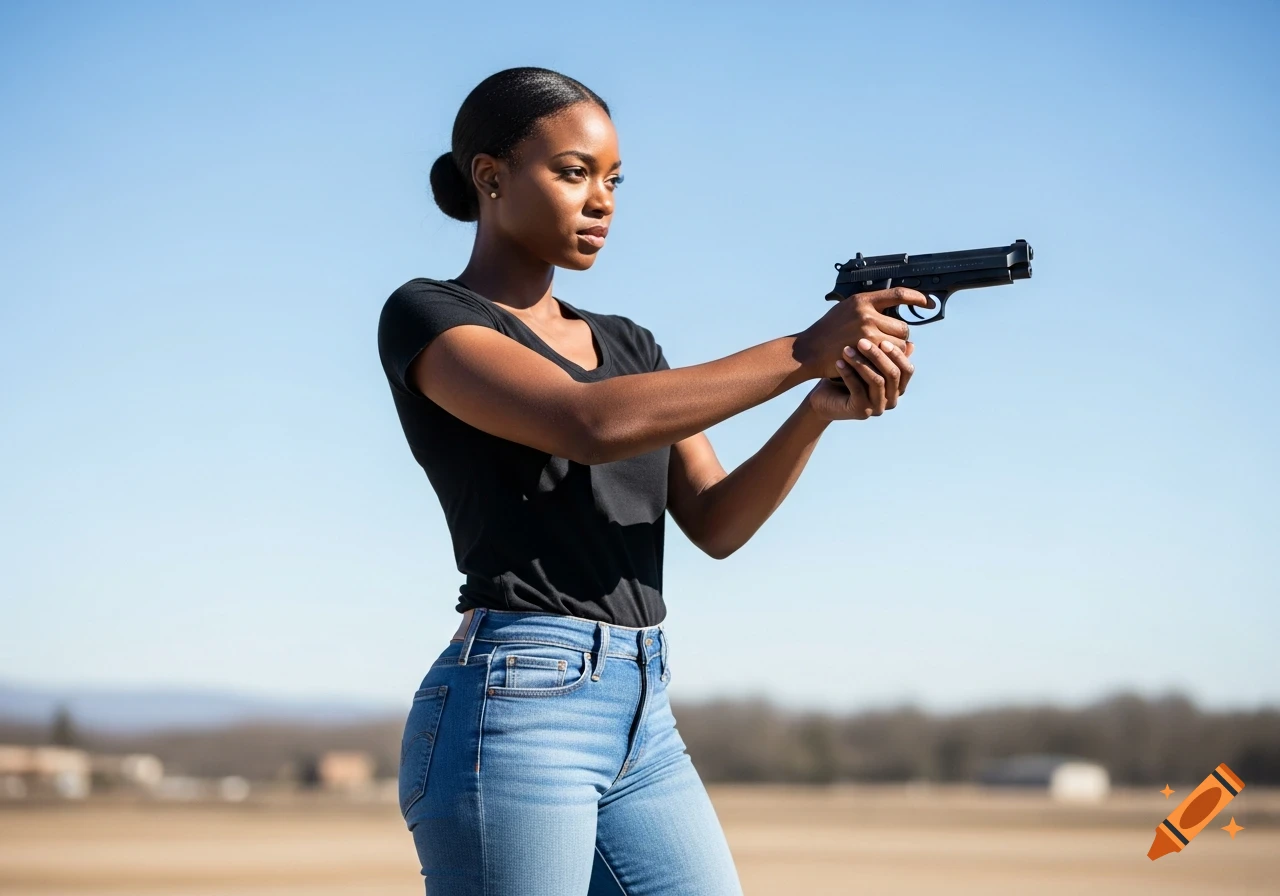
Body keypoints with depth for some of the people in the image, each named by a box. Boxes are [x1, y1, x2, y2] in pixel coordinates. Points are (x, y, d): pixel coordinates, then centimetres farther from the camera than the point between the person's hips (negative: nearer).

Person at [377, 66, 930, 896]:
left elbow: (717, 522, 7)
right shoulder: (425, 317, -4)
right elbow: (589, 424, -21)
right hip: (511, 711, -7)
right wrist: (802, 352, -18)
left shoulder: (627, 345, 19)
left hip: (645, 728, 7)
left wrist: (820, 410, -10)